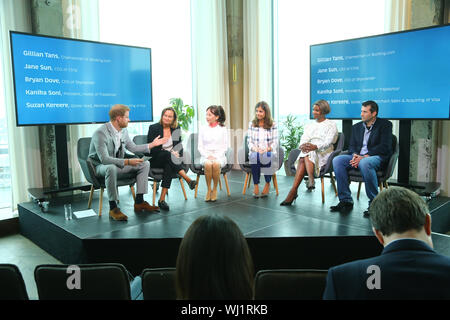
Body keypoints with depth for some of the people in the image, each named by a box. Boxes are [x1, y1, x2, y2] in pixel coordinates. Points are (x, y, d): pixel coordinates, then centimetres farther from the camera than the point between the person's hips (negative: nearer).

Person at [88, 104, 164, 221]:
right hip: (100, 166, -8)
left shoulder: (123, 130, 1)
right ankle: (113, 208, -30)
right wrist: (128, 162, -37)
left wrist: (152, 144, 12)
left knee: (144, 164, -3)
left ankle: (139, 202, -4)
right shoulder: (101, 133, -24)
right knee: (112, 168, -41)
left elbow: (133, 148, 17)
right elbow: (104, 159, -32)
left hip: (118, 164, 8)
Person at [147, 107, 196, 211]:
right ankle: (187, 179, -45)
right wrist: (170, 153, -19)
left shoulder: (176, 128, 9)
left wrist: (177, 154, -13)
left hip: (170, 159, 4)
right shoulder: (153, 128, -3)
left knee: (169, 166, -34)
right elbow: (152, 149, -10)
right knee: (169, 155, -37)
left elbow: (179, 146, 13)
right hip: (155, 159, -4)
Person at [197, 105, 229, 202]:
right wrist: (207, 156, -10)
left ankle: (215, 189, -17)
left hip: (219, 156, -1)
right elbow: (200, 147, 8)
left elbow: (225, 147, 4)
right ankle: (208, 189, -19)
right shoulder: (202, 129, 11)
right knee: (208, 164, -34)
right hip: (206, 156, 1)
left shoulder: (223, 129, 8)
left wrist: (216, 156, -11)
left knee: (216, 164, -35)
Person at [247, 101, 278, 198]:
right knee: (254, 156, -36)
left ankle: (268, 184, -19)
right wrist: (256, 149, -11)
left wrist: (267, 149, -15)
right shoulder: (252, 124, 13)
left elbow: (275, 142, 3)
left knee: (265, 157, -37)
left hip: (269, 152, -1)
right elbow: (250, 142, 9)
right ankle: (256, 186, -31)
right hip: (254, 152, 1)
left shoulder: (272, 124, 8)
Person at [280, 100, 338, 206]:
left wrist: (315, 147, -28)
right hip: (309, 153, 4)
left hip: (323, 154, -4)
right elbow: (303, 139, 10)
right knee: (302, 159, -32)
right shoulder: (309, 126, 25)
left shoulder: (331, 125, 9)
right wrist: (302, 145, -17)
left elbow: (328, 142, -8)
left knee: (306, 155, -35)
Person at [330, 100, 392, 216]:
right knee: (337, 160, -20)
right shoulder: (357, 127, 21)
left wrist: (364, 157, -19)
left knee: (364, 163, -40)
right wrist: (355, 155, -9)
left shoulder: (385, 124, 2)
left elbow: (384, 147, -9)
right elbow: (352, 146, 16)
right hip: (358, 157, 6)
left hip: (377, 157, -6)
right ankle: (346, 201, -17)